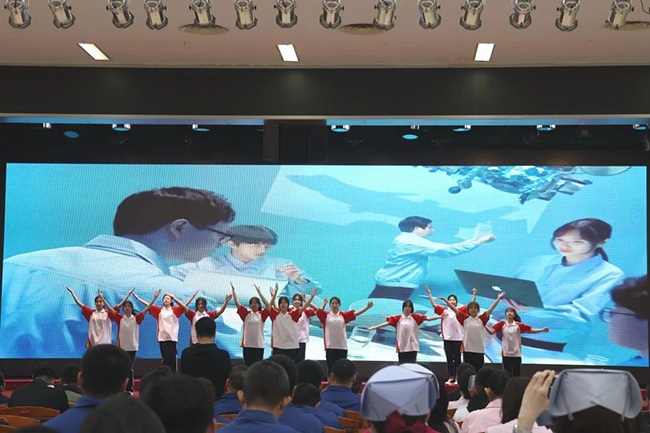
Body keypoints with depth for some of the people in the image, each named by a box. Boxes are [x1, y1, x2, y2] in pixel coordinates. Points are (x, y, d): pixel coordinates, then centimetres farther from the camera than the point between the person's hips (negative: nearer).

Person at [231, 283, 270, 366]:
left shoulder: (262, 315, 4)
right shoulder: (246, 314, 5)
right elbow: (237, 303, 0)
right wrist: (233, 291, -7)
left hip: (259, 345, -1)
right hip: (247, 344, 1)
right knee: (248, 366, 4)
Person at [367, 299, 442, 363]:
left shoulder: (415, 317, 2)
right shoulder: (398, 318, 2)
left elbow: (428, 318, -3)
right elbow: (387, 322, -1)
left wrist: (440, 316, -11)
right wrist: (374, 327, -6)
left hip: (412, 347, -1)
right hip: (402, 347, 1)